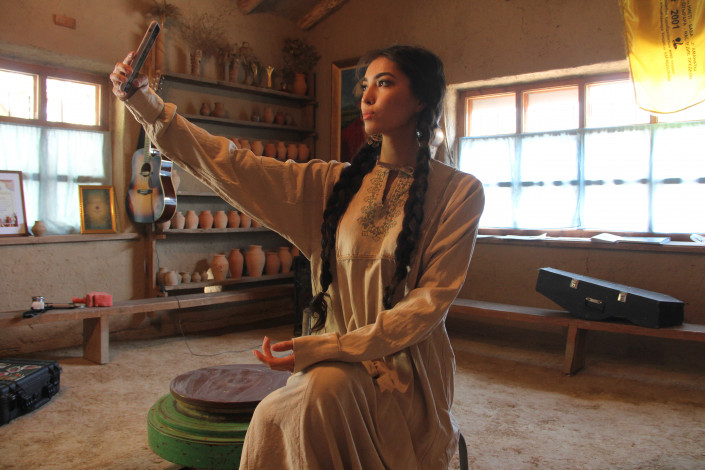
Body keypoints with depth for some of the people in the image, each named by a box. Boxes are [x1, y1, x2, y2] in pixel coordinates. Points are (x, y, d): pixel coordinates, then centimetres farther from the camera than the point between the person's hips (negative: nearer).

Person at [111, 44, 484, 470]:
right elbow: (232, 165, -1)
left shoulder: (459, 192, -4)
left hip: (408, 369, -2)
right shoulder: (335, 183, 6)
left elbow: (430, 300, -10)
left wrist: (322, 347, -18)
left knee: (325, 387, -30)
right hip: (338, 360, 3)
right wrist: (147, 103, -9)